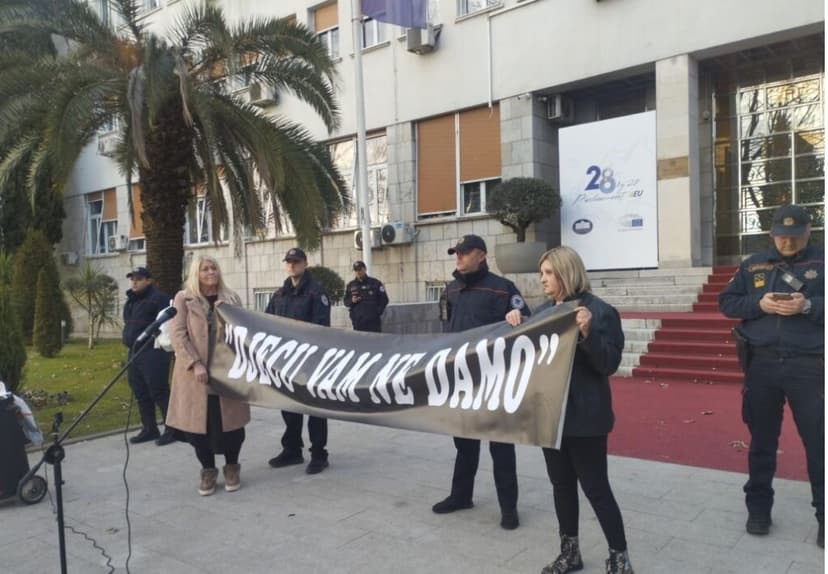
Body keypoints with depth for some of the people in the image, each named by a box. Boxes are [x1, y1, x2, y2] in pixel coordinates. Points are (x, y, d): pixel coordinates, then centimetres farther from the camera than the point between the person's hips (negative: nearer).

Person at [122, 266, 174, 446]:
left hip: (153, 352, -9)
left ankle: (172, 429, -1)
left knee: (159, 392, -8)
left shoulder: (158, 298, -11)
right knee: (141, 393, 12)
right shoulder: (131, 300, 18)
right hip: (134, 352, 9)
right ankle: (149, 429, 21)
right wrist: (128, 338, 21)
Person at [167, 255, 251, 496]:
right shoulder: (183, 299, 1)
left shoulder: (231, 298, 8)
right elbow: (177, 335, -7)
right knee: (199, 424, 4)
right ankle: (208, 471, 23)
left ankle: (232, 468, 24)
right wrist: (195, 364, -17)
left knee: (231, 423, 4)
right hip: (195, 374, -1)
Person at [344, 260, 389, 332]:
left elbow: (384, 299, 5)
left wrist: (378, 312, -4)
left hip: (373, 321, -2)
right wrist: (352, 301, -6)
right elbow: (346, 301, 16)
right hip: (357, 322, 2)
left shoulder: (376, 283, 5)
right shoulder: (350, 286, 13)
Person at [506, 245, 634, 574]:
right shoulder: (542, 311, 9)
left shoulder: (599, 311, -12)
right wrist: (516, 328, -1)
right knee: (561, 484, 15)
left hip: (584, 415, -7)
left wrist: (587, 332, -32)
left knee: (595, 488, 1)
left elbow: (609, 364, -17)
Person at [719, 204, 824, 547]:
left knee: (819, 443, 4)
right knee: (761, 441, 12)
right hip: (761, 364, 2)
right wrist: (759, 304, -10)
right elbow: (726, 302, 7)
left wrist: (809, 305, -20)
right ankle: (758, 508, 26)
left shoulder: (822, 261, 2)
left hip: (809, 365, -2)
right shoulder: (753, 265, 9)